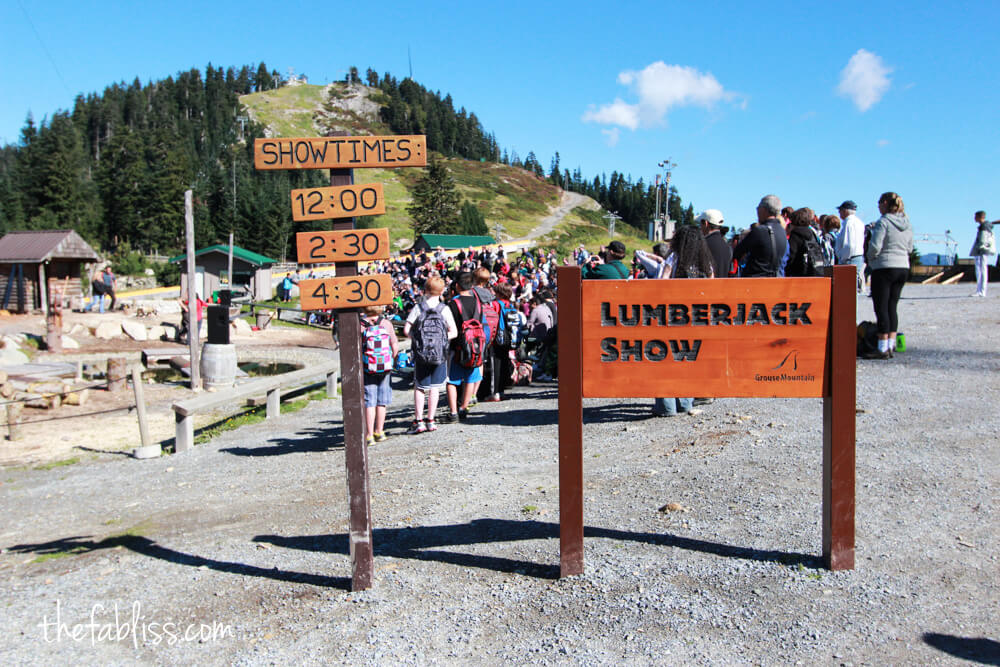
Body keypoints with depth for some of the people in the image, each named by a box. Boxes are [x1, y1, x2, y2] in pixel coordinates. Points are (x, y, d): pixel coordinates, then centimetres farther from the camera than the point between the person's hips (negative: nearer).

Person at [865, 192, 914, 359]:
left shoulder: (883, 222, -13)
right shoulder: (907, 223, 10)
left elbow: (875, 246, -18)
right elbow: (910, 248, 16)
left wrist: (870, 258, 0)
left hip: (884, 268, -7)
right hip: (903, 267, 7)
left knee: (881, 308, -3)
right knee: (892, 307, 12)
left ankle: (883, 349, -4)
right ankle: (891, 345, 13)